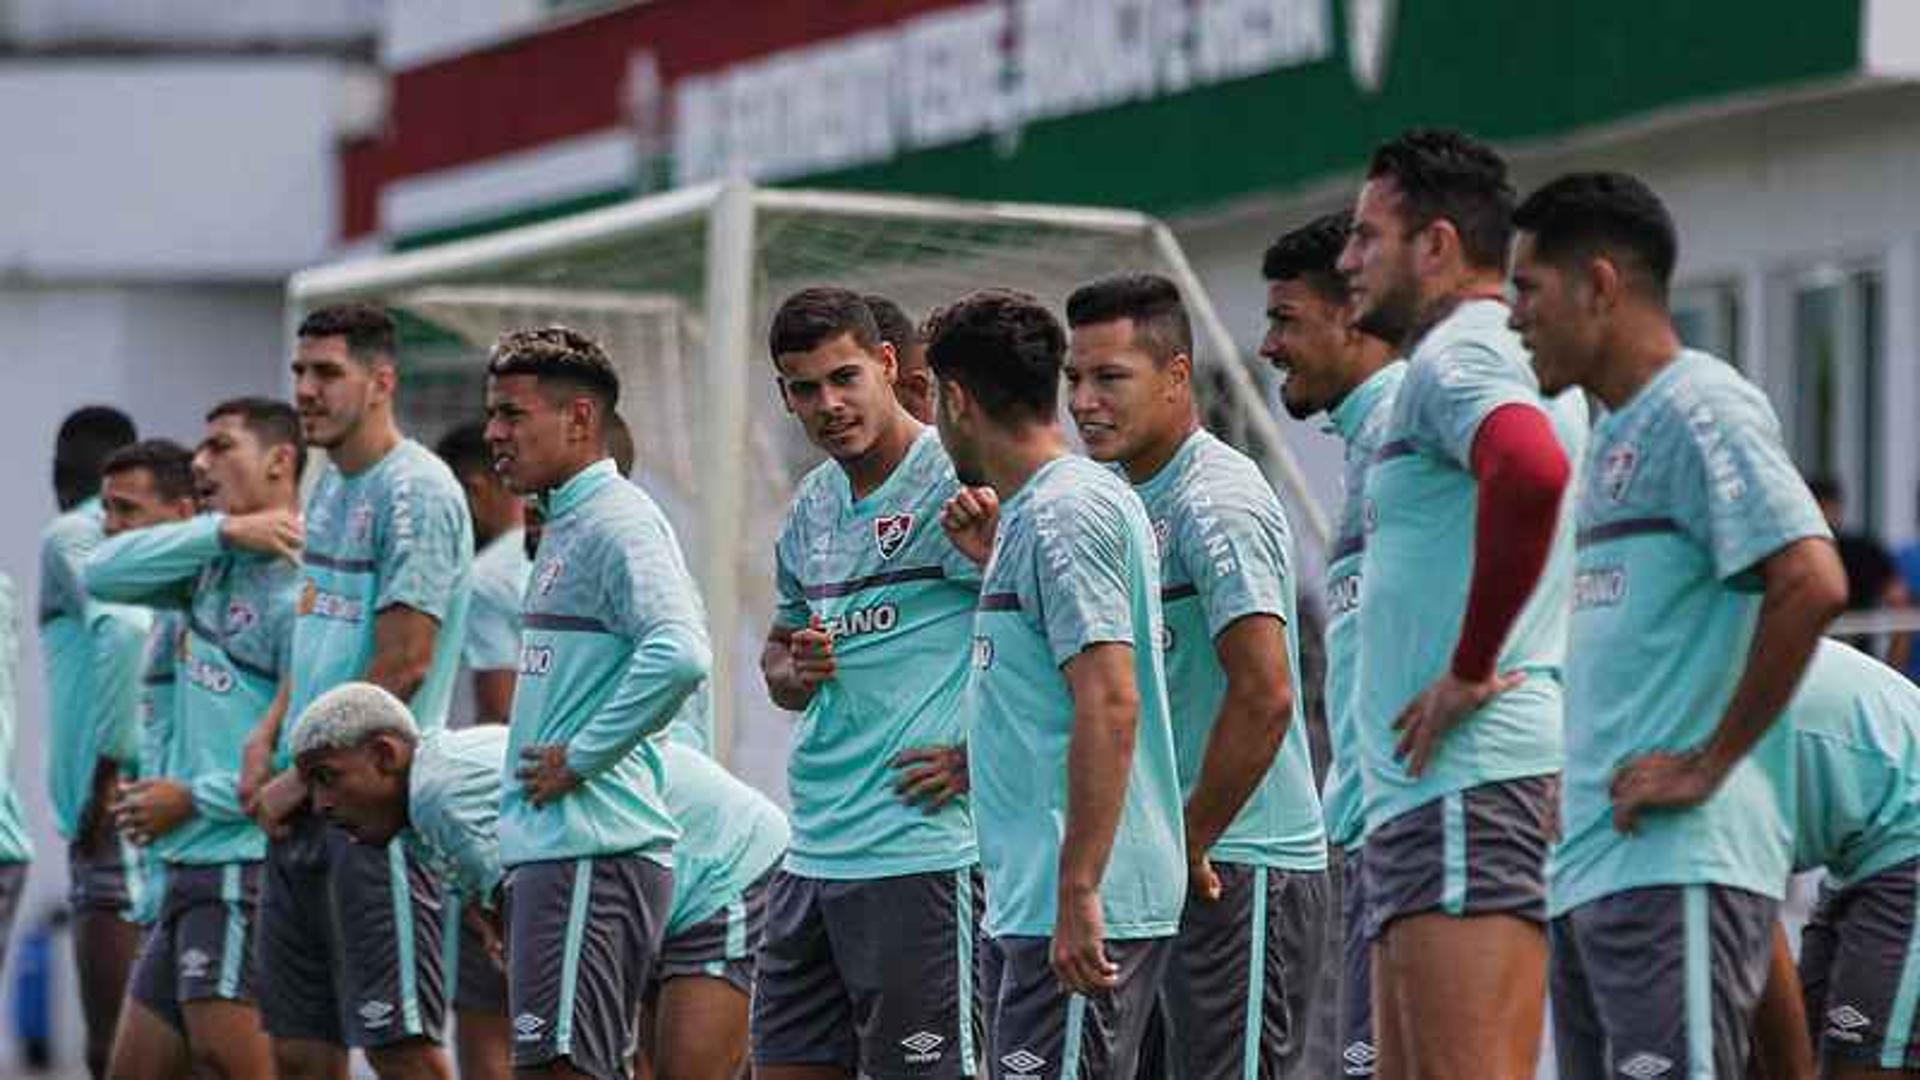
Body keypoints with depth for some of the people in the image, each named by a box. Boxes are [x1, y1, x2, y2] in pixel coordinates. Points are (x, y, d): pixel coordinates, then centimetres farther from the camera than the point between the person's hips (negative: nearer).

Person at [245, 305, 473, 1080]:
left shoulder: (415, 493, -12)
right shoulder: (329, 488, 16)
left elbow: (401, 668, -17)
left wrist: (304, 779, -12)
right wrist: (267, 738, 9)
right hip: (304, 809, 9)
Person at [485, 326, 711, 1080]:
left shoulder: (616, 522, -12)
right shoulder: (563, 525, 19)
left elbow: (679, 653, -27)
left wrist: (580, 760, -19)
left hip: (592, 854, -10)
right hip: (551, 849, 10)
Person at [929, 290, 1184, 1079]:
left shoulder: (1066, 511, -13)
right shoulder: (1026, 514, 17)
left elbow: (1110, 703, -20)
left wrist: (1079, 894, -24)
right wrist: (993, 561, 22)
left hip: (1080, 907, -10)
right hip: (1024, 901, 10)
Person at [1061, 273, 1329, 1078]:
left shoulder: (1216, 504, -15)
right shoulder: (1120, 493, 14)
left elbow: (1263, 696, -23)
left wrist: (1192, 842, -17)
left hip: (1238, 869, -9)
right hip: (1163, 864, 9)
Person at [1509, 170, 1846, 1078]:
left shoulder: (1699, 409, -8)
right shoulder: (1614, 434, 21)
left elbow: (1811, 586, -21)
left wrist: (1710, 763, -18)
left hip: (1679, 866, -10)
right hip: (1587, 867, 10)